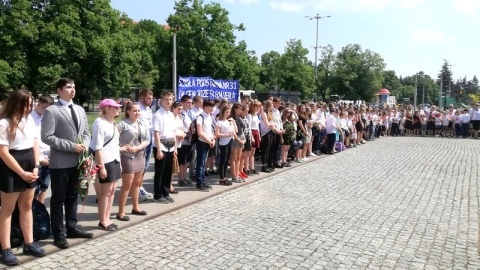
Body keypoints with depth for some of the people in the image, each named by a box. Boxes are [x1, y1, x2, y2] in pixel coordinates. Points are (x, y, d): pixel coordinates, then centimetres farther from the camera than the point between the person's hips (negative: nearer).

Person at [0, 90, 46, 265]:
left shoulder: (29, 119, 7)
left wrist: (36, 167, -2)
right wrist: (22, 173, -14)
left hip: (29, 165, 7)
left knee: (26, 207, 14)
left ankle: (28, 244, 24)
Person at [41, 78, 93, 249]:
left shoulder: (80, 110, 13)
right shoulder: (51, 111, -9)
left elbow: (86, 132, 16)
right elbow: (47, 137, -15)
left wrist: (85, 145, -5)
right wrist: (71, 146, -18)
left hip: (77, 161, 6)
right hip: (60, 162, -6)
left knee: (72, 196, 16)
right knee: (58, 199, 5)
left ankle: (72, 228, 29)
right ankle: (59, 234, 17)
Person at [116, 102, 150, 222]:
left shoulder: (142, 124, 7)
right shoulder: (123, 124, -11)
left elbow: (147, 140, 3)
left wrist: (137, 148, -10)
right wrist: (119, 148, -24)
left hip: (140, 156, 6)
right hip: (128, 157, -6)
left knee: (136, 183, 16)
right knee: (127, 185, -2)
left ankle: (135, 207, 29)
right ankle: (121, 212, 7)